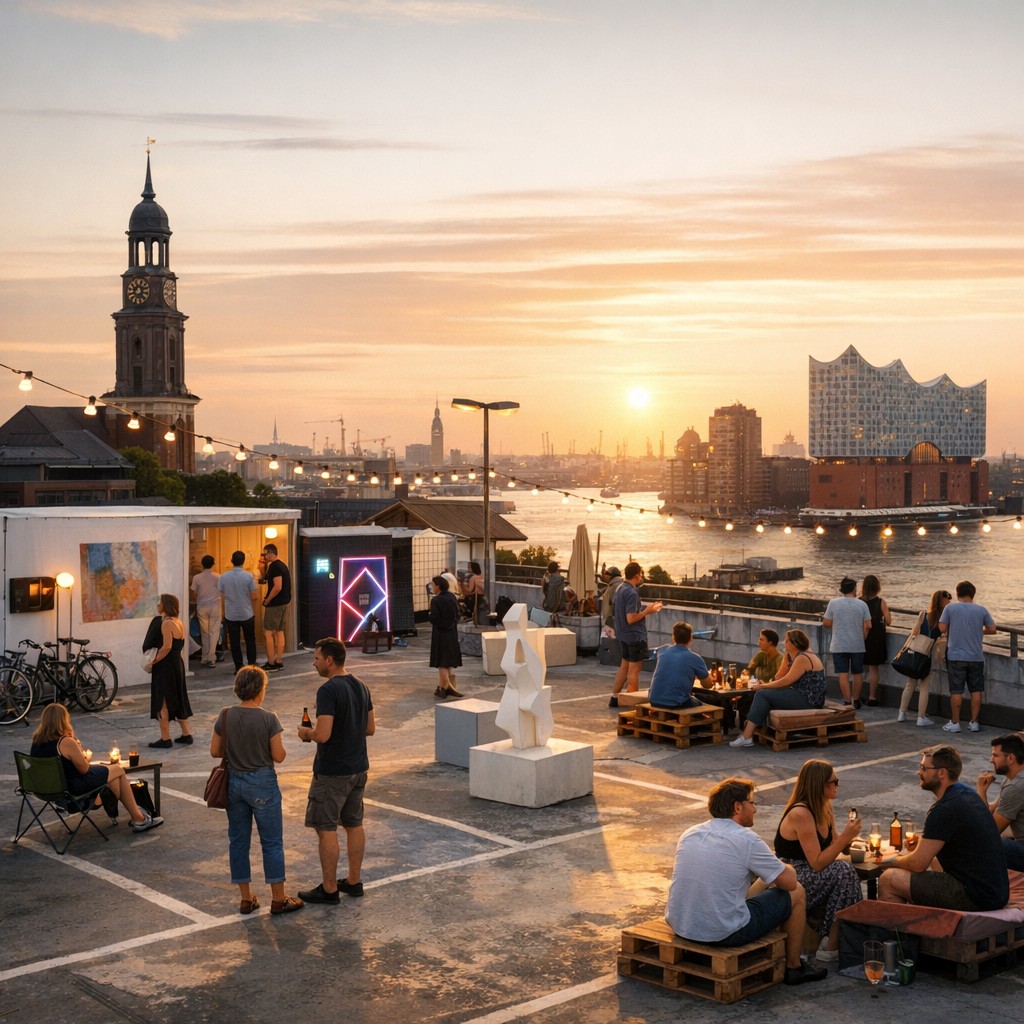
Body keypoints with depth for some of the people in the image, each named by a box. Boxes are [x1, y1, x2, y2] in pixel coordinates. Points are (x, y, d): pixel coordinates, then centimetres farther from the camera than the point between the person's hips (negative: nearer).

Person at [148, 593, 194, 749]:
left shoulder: (167, 623, -18)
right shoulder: (178, 622, 11)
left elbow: (167, 646, -26)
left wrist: (155, 660, -16)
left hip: (166, 666, -9)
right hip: (177, 664, 9)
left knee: (162, 703, -1)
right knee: (178, 700, 17)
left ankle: (165, 739, 3)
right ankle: (186, 734, 21)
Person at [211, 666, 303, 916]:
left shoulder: (225, 716, -5)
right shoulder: (268, 719, -17)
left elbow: (215, 751, 0)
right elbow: (279, 756, -13)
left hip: (234, 782, 4)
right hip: (262, 783, -4)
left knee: (238, 841, 14)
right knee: (272, 842, 7)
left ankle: (246, 899, 20)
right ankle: (278, 899, 14)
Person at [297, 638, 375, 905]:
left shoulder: (328, 690, -21)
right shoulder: (360, 687, 6)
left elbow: (323, 735, -26)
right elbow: (370, 728, 12)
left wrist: (307, 733, -6)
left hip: (332, 772, -8)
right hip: (358, 767, 9)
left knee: (325, 829, 1)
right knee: (354, 824, 15)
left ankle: (329, 889, 7)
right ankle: (353, 881, 24)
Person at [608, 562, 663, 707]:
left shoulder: (620, 589, 8)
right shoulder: (632, 593, -22)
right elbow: (631, 619, -26)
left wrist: (646, 608, 13)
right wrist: (647, 611, -14)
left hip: (624, 635, 9)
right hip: (635, 635, -9)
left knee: (624, 666, 17)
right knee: (634, 669, -1)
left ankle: (614, 698, 20)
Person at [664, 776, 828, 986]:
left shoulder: (689, 834, 7)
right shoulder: (746, 839, -12)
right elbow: (789, 881, -5)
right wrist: (787, 869, 20)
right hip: (723, 934, -7)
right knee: (796, 892, 12)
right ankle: (793, 967, 26)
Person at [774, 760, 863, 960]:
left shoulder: (825, 808, 6)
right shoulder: (800, 814, -22)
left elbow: (830, 846, 9)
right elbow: (817, 863, -23)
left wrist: (847, 839, -10)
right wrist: (845, 836, -22)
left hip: (808, 877, 8)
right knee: (844, 871, -23)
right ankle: (831, 947, -16)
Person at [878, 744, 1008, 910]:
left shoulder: (945, 809, -19)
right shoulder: (969, 795, 11)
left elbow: (918, 864, -15)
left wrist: (891, 861, 4)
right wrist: (923, 843, 13)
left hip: (975, 897, -10)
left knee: (888, 880, -9)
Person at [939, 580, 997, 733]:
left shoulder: (950, 608, -6)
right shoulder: (981, 610, -1)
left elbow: (942, 629, -7)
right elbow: (992, 629, 5)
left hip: (956, 656, -1)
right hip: (976, 657, 2)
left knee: (956, 691, 3)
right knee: (976, 690, 11)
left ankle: (955, 723, 7)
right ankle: (974, 722, 14)